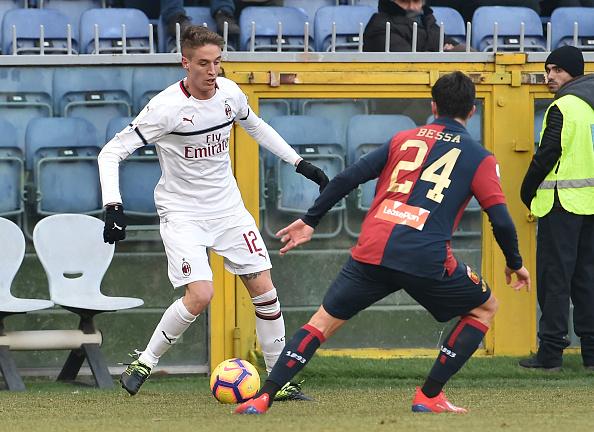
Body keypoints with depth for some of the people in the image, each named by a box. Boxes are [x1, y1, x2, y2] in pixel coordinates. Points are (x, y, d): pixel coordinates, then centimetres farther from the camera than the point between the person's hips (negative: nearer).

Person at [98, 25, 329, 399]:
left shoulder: (229, 93, -4)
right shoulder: (167, 107, -21)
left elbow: (255, 126, 19)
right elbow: (111, 153, -18)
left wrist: (299, 163, 17)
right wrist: (114, 208, -29)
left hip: (228, 208, 5)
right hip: (182, 213, -5)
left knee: (263, 287, 0)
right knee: (200, 295, -21)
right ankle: (145, 364, -2)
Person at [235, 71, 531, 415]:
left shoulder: (404, 139, 19)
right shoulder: (480, 159, 10)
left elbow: (347, 179, 13)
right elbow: (501, 220, 2)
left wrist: (310, 220, 20)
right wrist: (515, 264, 19)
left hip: (372, 251, 3)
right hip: (427, 260, -3)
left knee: (325, 320, 16)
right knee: (484, 308, 20)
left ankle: (264, 398, 3)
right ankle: (429, 397, 14)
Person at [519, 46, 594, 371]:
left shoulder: (563, 107, -12)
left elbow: (547, 156, -13)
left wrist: (528, 192, 2)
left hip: (563, 201, -8)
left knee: (555, 276, -4)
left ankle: (550, 353, -5)